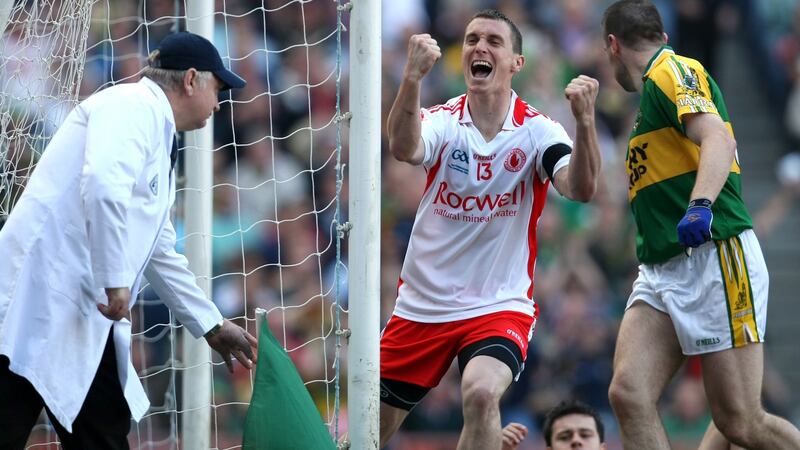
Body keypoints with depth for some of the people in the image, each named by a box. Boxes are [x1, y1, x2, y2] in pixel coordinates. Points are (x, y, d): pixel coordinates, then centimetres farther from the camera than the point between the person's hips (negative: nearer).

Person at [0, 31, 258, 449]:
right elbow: (103, 185, -23)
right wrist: (116, 280, -22)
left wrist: (212, 326, 34)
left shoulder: (158, 139, 24)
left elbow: (161, 256, 31)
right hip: (44, 292, -10)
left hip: (84, 314, 10)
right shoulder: (133, 105, -5)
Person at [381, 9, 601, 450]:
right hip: (422, 305, 2)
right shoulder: (443, 121, -7)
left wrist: (585, 120, -43)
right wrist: (413, 77, -47)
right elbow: (404, 148, -30)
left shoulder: (537, 131, -8)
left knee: (481, 393, -32)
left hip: (500, 306, -2)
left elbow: (580, 188, -25)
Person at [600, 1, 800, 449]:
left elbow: (719, 140, -21)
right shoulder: (656, 84, 25)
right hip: (662, 273, 9)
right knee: (629, 394, -11)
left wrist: (700, 205, -34)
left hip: (715, 259, -9)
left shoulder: (673, 71, -4)